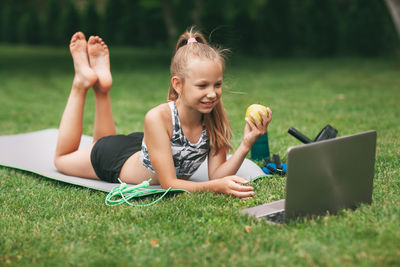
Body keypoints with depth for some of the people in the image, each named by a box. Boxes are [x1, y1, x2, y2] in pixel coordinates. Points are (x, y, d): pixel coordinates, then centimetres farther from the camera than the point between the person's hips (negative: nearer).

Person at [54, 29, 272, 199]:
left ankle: (102, 88, 34)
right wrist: (216, 187, -53)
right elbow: (169, 184, -39)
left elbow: (216, 174, -25)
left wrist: (246, 145, -40)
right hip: (117, 161, -4)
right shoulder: (158, 118, -42)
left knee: (105, 142, 38)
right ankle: (83, 82, 28)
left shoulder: (213, 118, -27)